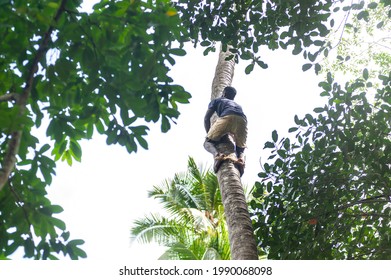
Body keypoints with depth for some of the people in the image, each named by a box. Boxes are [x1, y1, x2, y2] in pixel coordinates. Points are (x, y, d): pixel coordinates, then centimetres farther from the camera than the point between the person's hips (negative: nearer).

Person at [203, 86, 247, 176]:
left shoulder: (216, 100, 35)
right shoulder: (238, 105, 46)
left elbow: (206, 118, 24)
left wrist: (209, 134, 29)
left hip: (226, 117, -3)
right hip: (242, 120, 3)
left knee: (208, 142, 11)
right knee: (240, 149, 20)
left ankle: (217, 155, -24)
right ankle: (241, 158, -18)